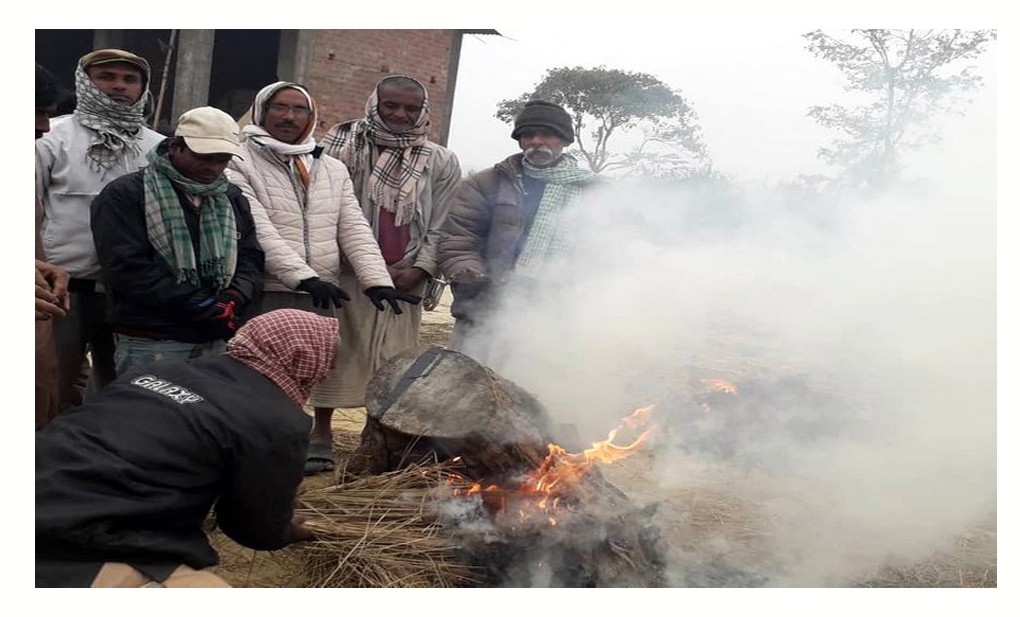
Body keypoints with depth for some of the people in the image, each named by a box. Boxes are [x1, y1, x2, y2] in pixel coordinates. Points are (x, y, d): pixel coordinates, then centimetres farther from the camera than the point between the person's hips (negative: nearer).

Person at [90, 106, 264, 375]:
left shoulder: (232, 199, 16)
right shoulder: (125, 195, -3)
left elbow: (251, 259, 15)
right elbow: (127, 267, -13)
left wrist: (234, 298, -10)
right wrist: (204, 307, -16)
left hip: (217, 341, 5)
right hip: (149, 343, -5)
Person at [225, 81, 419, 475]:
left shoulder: (332, 169, 13)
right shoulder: (240, 164, -1)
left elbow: (354, 230, 5)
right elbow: (258, 231, -14)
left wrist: (376, 278, -11)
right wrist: (303, 276, -25)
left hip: (325, 295, 5)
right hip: (268, 294, -4)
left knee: (330, 367, 11)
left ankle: (320, 441, 28)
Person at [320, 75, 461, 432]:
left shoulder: (442, 163, 6)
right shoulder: (346, 146, 3)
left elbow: (440, 225, 5)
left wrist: (420, 270, -7)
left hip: (404, 279, 1)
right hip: (345, 273, 0)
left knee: (391, 359, 2)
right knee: (332, 348, 6)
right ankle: (321, 428, 21)